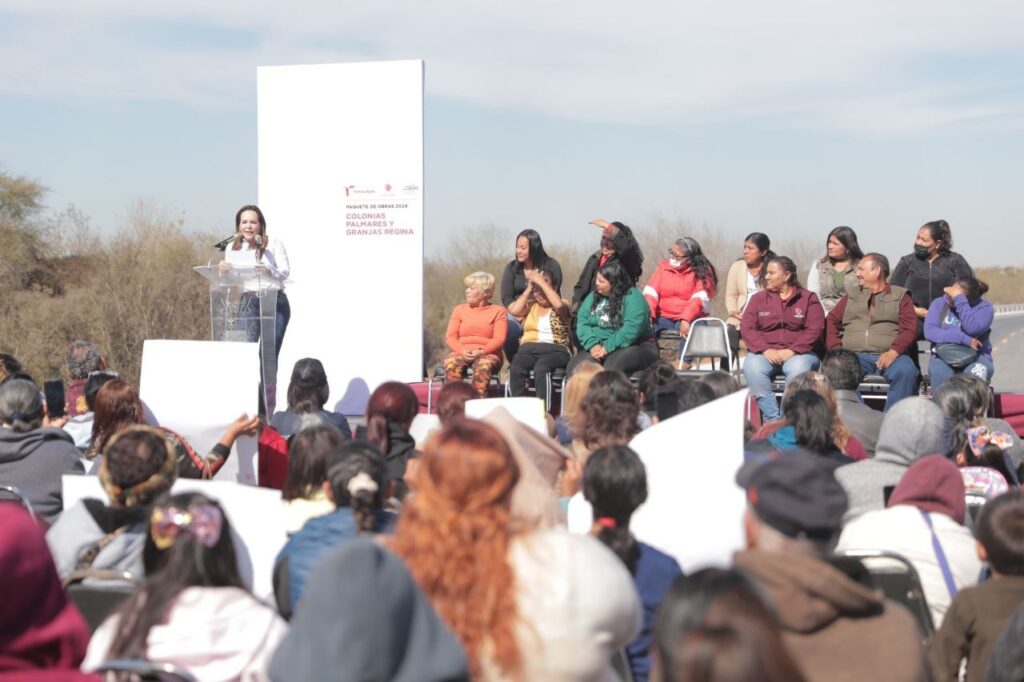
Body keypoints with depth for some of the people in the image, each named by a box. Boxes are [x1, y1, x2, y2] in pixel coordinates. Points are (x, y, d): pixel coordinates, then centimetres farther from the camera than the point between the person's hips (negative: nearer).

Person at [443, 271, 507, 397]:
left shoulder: (498, 311, 10)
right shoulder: (459, 309, 20)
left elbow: (499, 339, -2)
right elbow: (450, 336, 8)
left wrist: (481, 352, -20)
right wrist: (462, 351, -13)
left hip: (487, 355, -2)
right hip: (462, 353, 2)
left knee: (483, 365, -38)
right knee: (450, 362, -33)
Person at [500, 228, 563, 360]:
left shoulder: (551, 266, 2)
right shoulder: (511, 267, 11)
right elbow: (506, 297, 5)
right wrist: (517, 313, -16)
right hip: (517, 315, 2)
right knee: (508, 328, -30)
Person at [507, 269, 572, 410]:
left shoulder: (563, 304, 12)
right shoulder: (530, 306, 21)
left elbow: (558, 304, -13)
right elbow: (513, 310, 1)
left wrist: (541, 281, -7)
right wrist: (529, 289, 8)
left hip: (555, 349, -3)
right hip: (529, 348, 3)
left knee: (541, 368, -38)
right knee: (515, 369, -32)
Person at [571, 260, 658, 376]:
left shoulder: (633, 297, -11)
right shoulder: (594, 296, 10)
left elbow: (630, 330, -22)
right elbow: (582, 321, 2)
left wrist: (608, 347, -24)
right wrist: (593, 345, -15)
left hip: (633, 346, -6)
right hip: (599, 346, 6)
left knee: (611, 368, -36)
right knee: (574, 367, -21)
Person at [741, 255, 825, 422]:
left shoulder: (808, 298, 10)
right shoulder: (758, 299, 16)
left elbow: (815, 330, -2)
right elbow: (746, 328, 4)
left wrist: (791, 351, -16)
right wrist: (765, 350, -13)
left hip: (799, 353, -2)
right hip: (764, 353, 2)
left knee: (799, 368, -37)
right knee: (752, 367, -33)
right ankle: (772, 419, -33)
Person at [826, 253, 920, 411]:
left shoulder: (900, 296, 16)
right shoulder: (851, 296, 25)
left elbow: (909, 329, 3)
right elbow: (831, 322, 17)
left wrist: (894, 351, -16)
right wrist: (836, 350, -3)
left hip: (889, 356, -1)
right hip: (854, 356, 1)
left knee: (906, 370, -34)